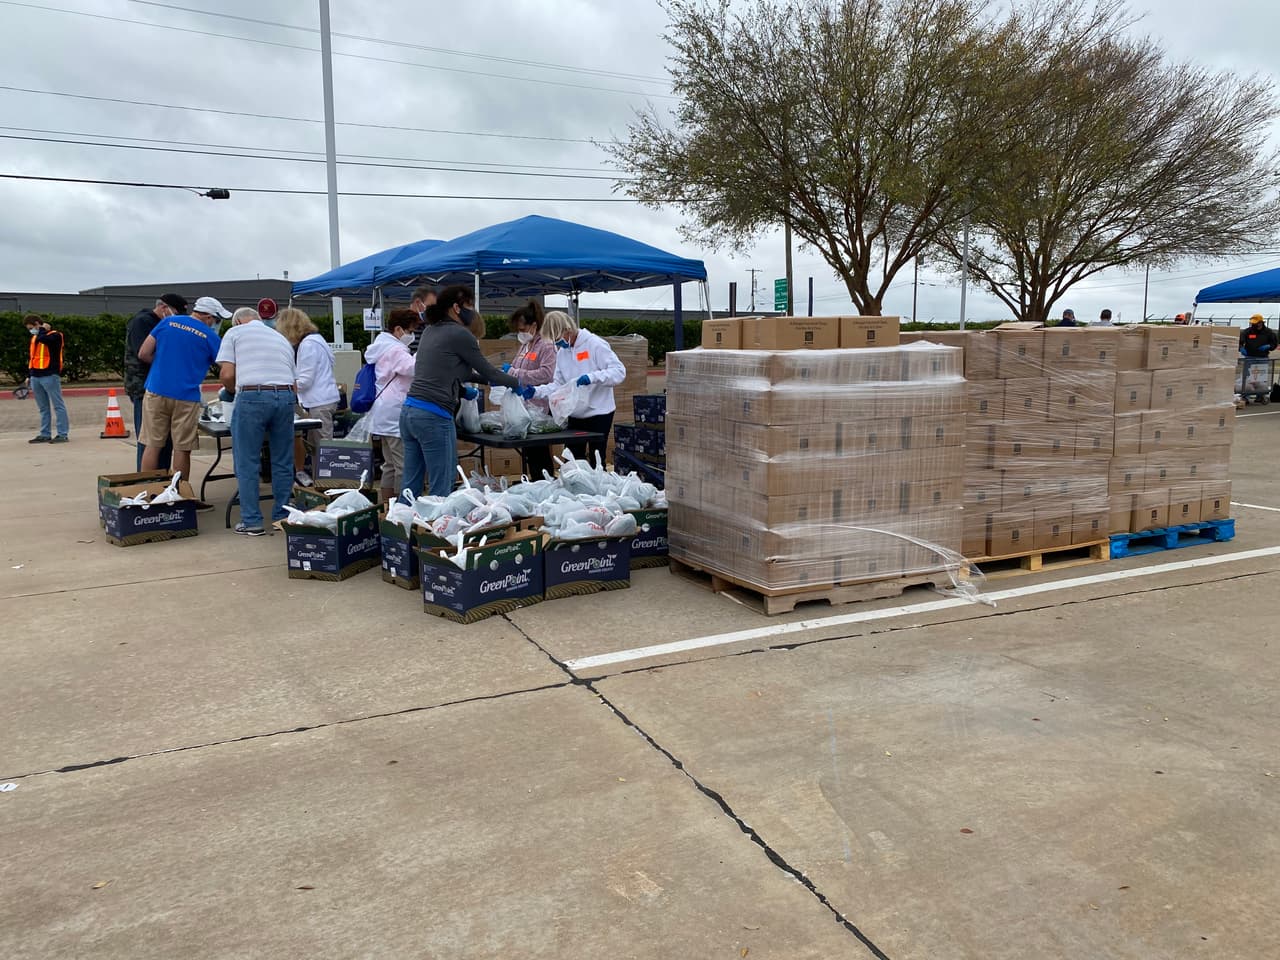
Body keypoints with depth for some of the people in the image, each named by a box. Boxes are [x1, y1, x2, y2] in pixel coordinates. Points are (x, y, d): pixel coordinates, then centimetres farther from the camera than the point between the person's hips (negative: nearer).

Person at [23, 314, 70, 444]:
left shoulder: (55, 335, -5)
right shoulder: (34, 338, 19)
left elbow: (42, 339, -27)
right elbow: (31, 358, 24)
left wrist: (43, 329, -8)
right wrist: (29, 376, 21)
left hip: (50, 376, -8)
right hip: (36, 377, 8)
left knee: (58, 406, -5)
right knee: (43, 408, 11)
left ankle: (63, 434, -4)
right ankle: (45, 434, 15)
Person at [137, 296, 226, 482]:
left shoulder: (167, 322, 7)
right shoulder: (210, 337, 0)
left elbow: (143, 354, 5)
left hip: (156, 392, 3)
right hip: (186, 397, -3)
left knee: (152, 445, 7)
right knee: (182, 449, 5)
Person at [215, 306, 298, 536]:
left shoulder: (235, 333, 13)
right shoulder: (281, 338, 26)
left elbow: (227, 374, 2)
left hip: (252, 397, -4)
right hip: (285, 396, 4)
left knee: (247, 464, 3)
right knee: (283, 463, 11)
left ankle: (252, 521, 4)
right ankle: (282, 518, 16)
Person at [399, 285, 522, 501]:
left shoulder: (430, 331, 17)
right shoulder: (459, 334, -6)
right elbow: (487, 371, 2)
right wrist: (517, 383, 17)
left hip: (409, 411, 9)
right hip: (433, 417, -8)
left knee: (411, 486, 13)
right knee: (442, 489, -2)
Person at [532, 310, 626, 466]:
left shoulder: (595, 344, -13)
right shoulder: (561, 353, 8)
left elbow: (619, 371, -19)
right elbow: (558, 384, 11)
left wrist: (592, 377, -33)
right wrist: (537, 392, -6)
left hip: (599, 413, -6)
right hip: (575, 415, 7)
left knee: (596, 462, 2)